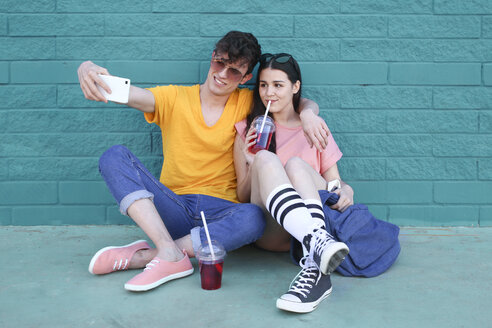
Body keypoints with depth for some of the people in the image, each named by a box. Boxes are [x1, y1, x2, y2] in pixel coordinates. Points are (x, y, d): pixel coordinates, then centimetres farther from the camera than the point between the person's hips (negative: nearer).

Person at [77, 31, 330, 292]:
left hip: (220, 213, 0)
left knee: (253, 218, -35)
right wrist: (88, 71, -33)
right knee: (115, 156, -19)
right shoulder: (174, 98, 4)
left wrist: (307, 114, -15)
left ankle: (143, 256, -27)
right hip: (173, 209, 1)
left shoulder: (246, 103, 7)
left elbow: (302, 102, 10)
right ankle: (170, 255, -32)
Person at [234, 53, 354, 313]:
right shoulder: (247, 131, 16)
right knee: (265, 159, -25)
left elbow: (334, 181, 14)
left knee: (296, 164, -28)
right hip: (268, 231, 0)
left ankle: (314, 269, -50)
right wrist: (252, 165, -9)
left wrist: (346, 190, -10)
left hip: (315, 217, 0)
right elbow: (242, 196, 12)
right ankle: (318, 244, -51)